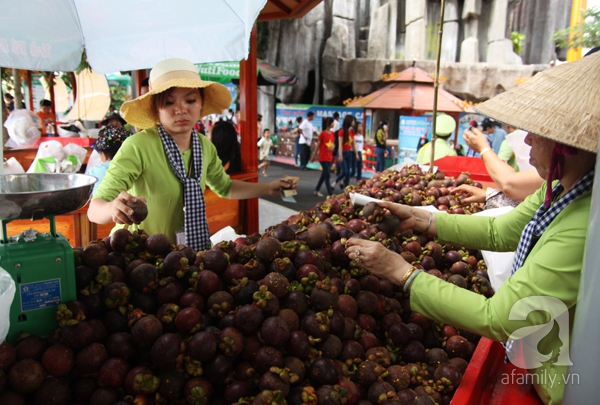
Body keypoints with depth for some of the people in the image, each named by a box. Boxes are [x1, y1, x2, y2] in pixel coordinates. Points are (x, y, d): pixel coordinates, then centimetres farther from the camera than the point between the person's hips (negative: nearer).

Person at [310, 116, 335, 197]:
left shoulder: (332, 133, 7)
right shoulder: (323, 133, -11)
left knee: (324, 174, 14)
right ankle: (330, 193, -4)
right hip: (323, 157, -7)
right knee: (327, 175, -6)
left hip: (329, 158, 7)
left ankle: (317, 190, 28)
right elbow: (318, 145, -6)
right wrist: (313, 156, 0)